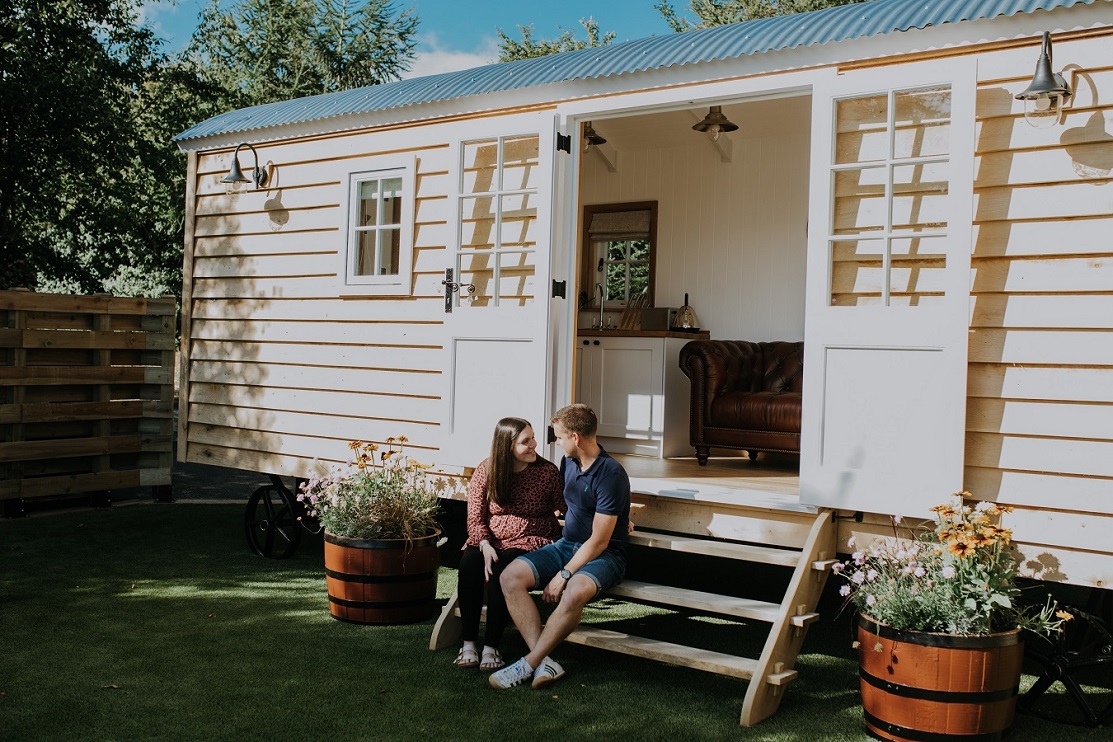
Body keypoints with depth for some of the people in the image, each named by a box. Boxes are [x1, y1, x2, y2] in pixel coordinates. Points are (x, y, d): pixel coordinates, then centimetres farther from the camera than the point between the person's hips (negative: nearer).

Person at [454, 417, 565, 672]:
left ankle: (491, 646, -24)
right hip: (489, 540, 2)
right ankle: (469, 642, -20)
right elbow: (475, 518, 0)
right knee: (469, 564, -30)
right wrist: (485, 545, -19)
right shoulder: (485, 471, 1)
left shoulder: (547, 471, -2)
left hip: (529, 541, -2)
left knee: (500, 571, -33)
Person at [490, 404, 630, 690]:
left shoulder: (611, 474, -19)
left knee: (575, 591, -40)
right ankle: (545, 662, -26)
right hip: (566, 545, 8)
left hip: (603, 555, -8)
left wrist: (564, 575, -20)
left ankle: (530, 664, -24)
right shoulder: (568, 462, 7)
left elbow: (599, 541, -21)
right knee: (511, 576, -18)